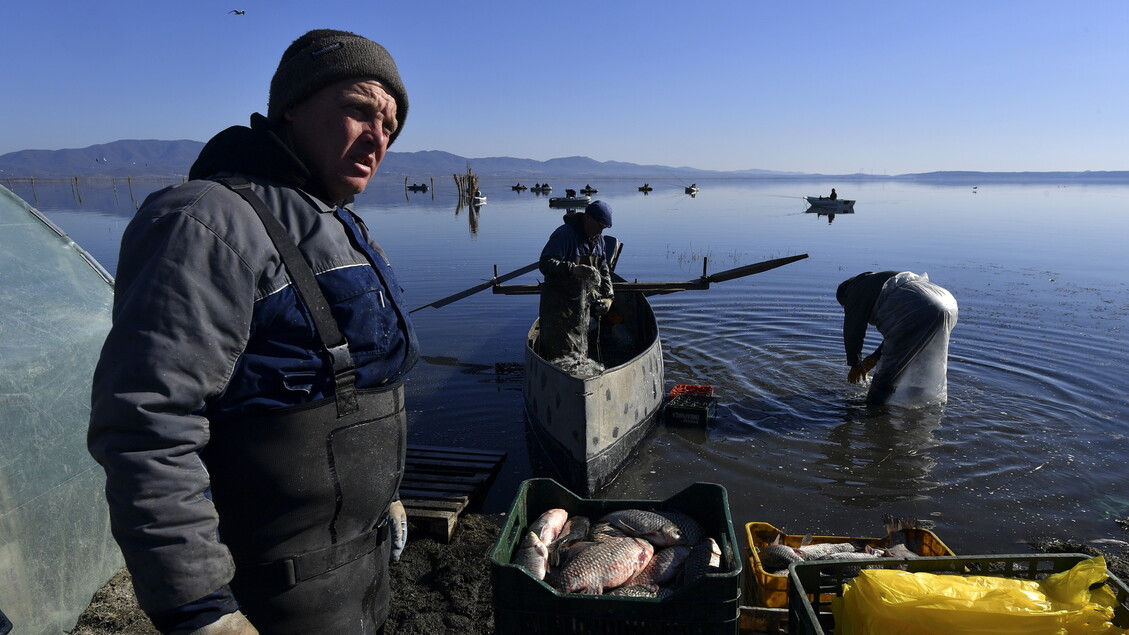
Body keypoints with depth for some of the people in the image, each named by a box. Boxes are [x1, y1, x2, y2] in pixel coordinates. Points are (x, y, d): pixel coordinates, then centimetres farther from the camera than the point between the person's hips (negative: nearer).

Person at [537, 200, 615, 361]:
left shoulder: (598, 239, 10)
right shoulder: (564, 234, -16)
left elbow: (603, 269, 19)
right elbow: (545, 263, -25)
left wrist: (608, 296, 7)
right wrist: (573, 270, -39)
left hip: (583, 304, 8)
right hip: (558, 304, -8)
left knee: (580, 349, 16)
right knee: (560, 350, -11)